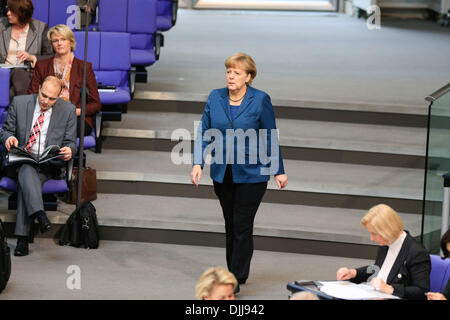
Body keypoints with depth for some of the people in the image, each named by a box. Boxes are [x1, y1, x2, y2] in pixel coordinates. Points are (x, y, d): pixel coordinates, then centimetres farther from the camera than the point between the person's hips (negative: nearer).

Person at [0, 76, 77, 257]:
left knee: (25, 182, -32)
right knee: (26, 170, -36)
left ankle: (22, 237, -38)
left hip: (49, 165, -1)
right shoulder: (19, 103, 5)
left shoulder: (68, 110, 5)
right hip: (21, 161, 1)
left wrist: (69, 150, -16)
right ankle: (39, 214, -57)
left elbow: (70, 142, 9)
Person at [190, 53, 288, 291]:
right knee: (230, 225, 13)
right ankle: (234, 273, 24)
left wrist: (278, 171, 2)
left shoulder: (260, 100, -7)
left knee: (242, 226, -6)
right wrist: (198, 163, -7)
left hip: (252, 173, -4)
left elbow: (270, 137, -1)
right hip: (222, 173, 4)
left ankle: (237, 280, -2)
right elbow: (204, 133, 5)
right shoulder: (215, 98, 2)